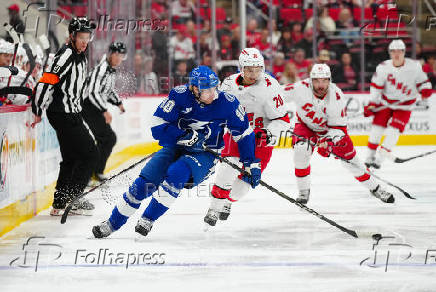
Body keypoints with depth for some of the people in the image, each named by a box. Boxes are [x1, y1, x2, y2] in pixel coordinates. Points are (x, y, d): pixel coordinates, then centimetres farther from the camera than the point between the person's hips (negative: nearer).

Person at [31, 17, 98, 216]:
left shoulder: (81, 56, 13)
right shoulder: (65, 56, -18)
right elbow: (45, 83, -22)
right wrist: (38, 112, -16)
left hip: (72, 114, 10)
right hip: (63, 115, -10)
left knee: (71, 158, 13)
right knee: (90, 154, -8)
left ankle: (60, 204, 19)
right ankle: (72, 199, -3)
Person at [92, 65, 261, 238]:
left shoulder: (227, 103, -15)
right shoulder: (180, 95, -17)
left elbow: (244, 134, -2)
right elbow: (158, 127, -16)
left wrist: (252, 164, -4)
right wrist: (185, 136, -28)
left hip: (205, 156, -1)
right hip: (175, 148, 1)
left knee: (177, 173, -32)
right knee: (145, 183, -15)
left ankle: (147, 220, -18)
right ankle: (113, 223, 4)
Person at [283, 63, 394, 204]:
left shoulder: (337, 96, -26)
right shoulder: (301, 88, -29)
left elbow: (339, 127, -21)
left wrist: (328, 141, -35)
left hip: (330, 128, 0)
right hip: (306, 126, 0)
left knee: (349, 157, -1)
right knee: (301, 150, -27)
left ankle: (374, 188, 17)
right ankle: (303, 191, -11)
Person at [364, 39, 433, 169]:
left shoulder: (414, 66, -15)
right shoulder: (383, 67, -12)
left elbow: (422, 79, -1)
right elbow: (376, 86, -4)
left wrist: (425, 89, -21)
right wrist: (371, 104, -5)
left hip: (404, 104, -2)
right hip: (386, 101, 2)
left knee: (394, 130, -13)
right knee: (377, 127, 0)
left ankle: (380, 158, -8)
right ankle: (370, 156, 15)